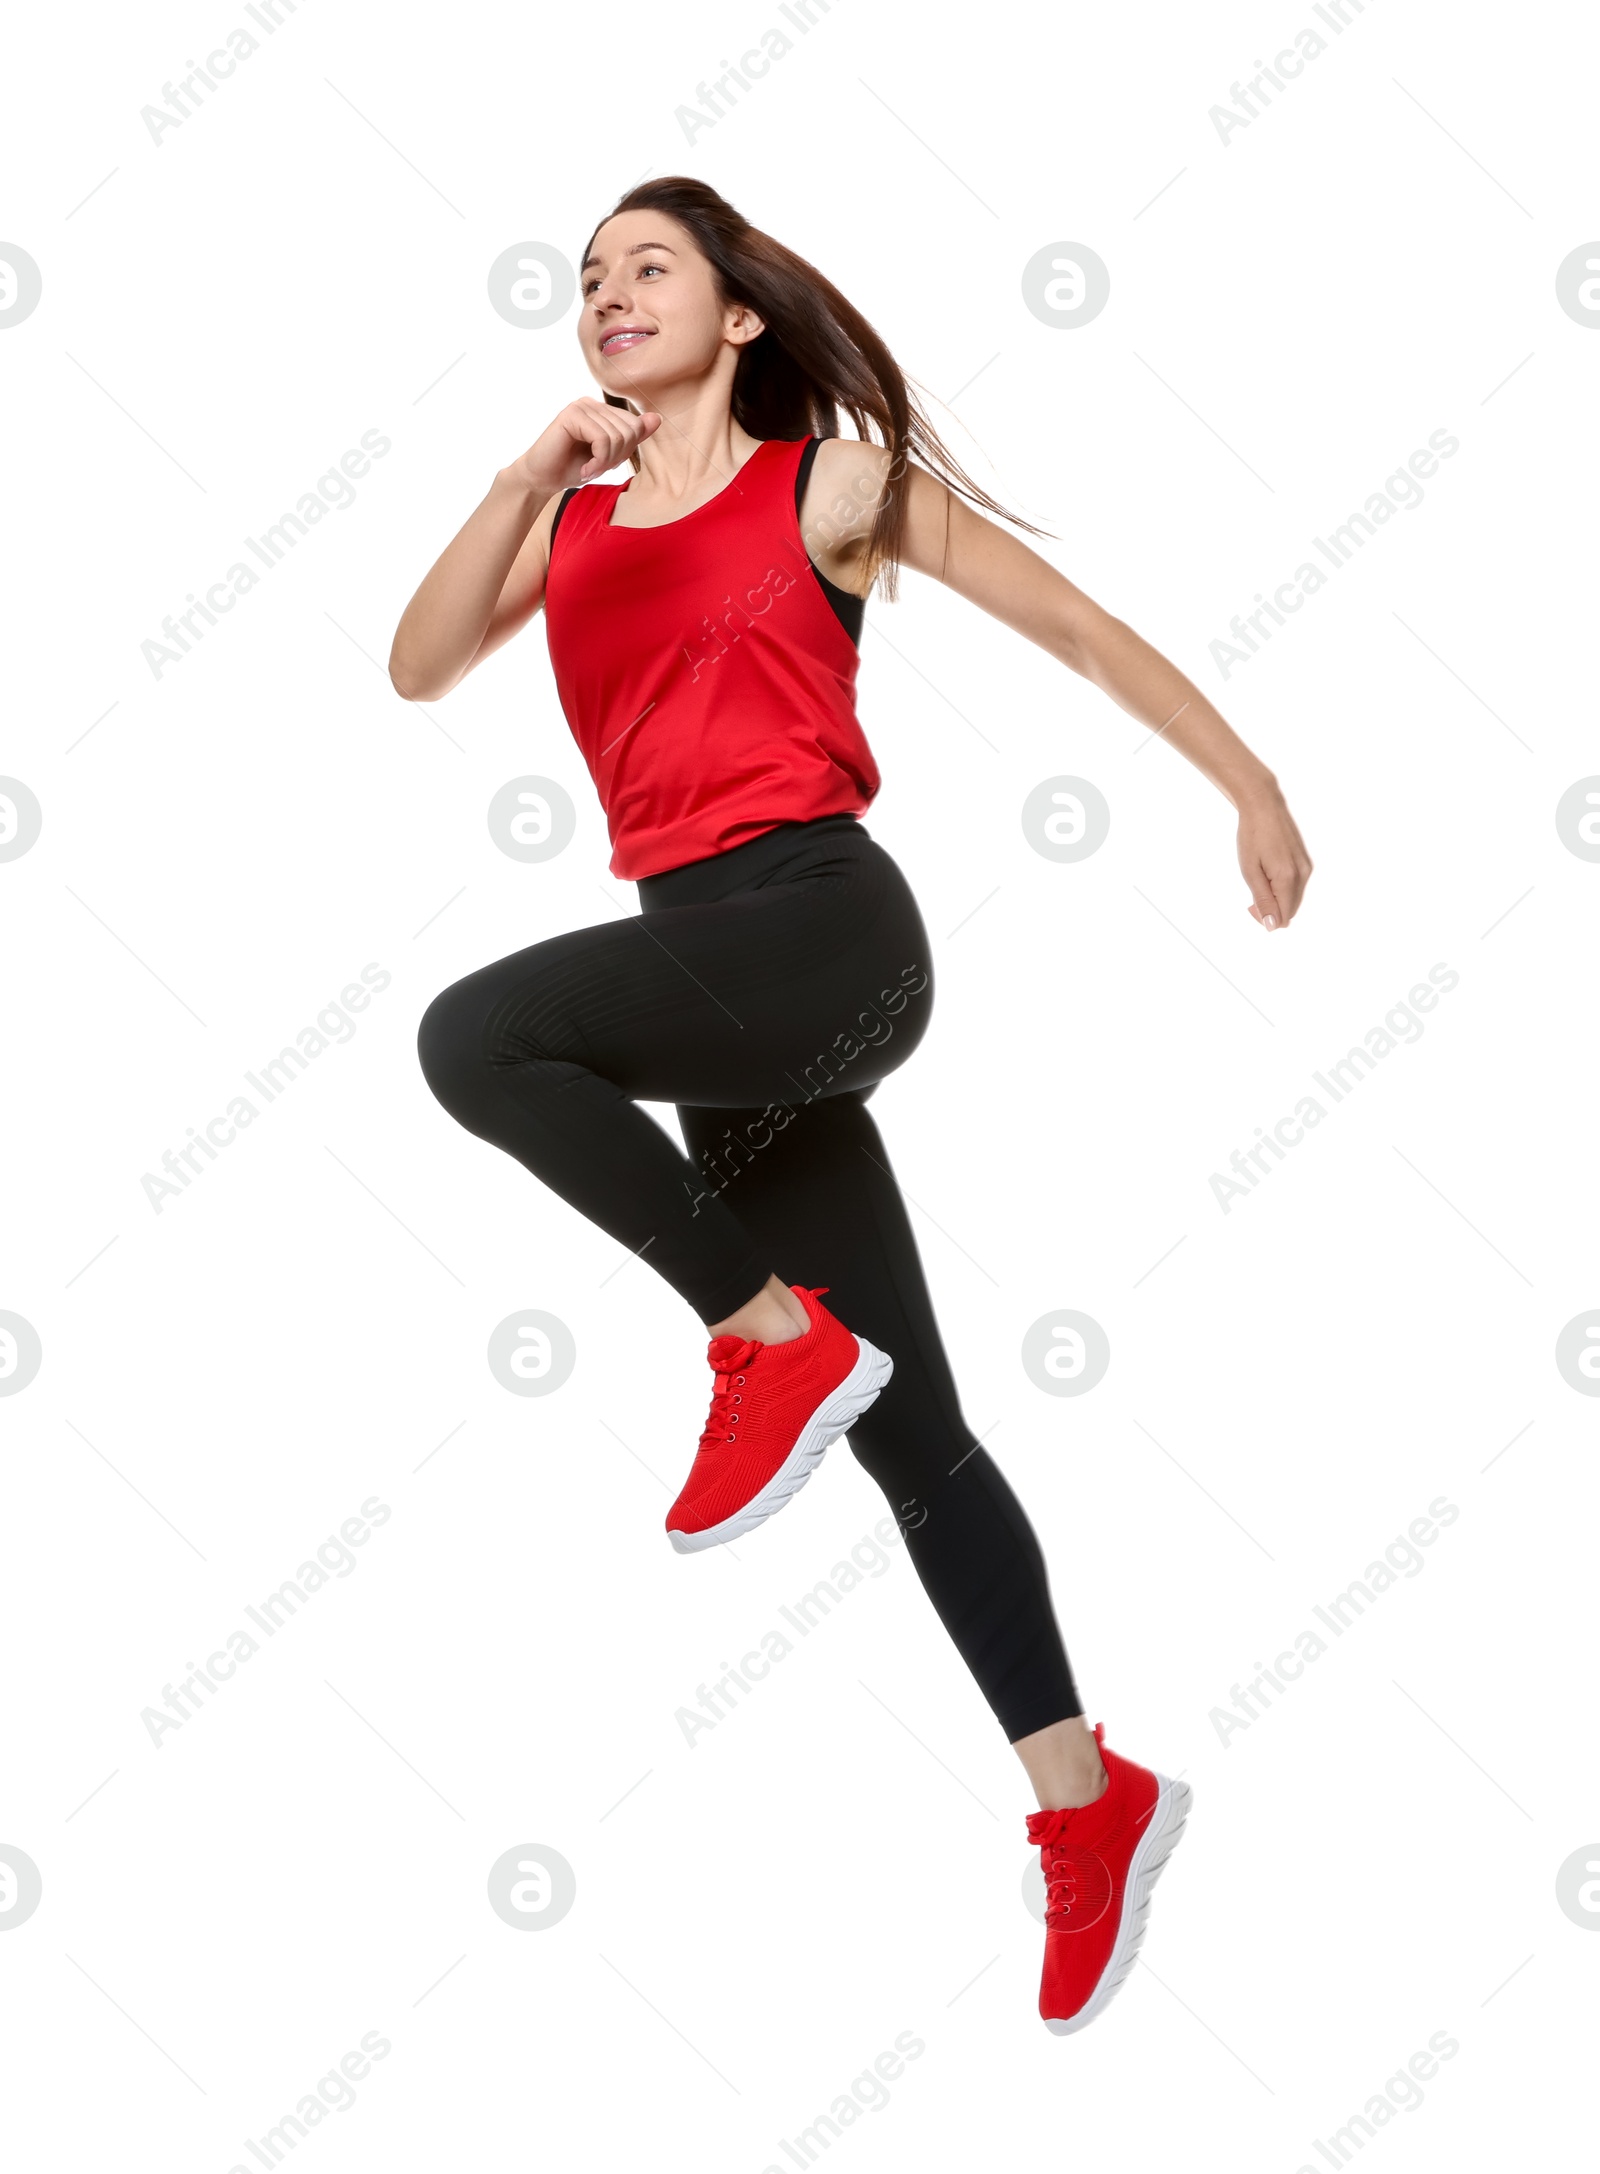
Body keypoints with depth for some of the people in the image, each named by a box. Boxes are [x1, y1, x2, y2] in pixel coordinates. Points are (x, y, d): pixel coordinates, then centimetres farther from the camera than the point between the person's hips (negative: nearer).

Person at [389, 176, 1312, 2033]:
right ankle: (1087, 1801, 15)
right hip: (714, 976, 6)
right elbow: (418, 666, 4)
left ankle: (777, 1339, -12)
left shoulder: (835, 482, 5)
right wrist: (537, 468, -4)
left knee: (477, 1035, -28)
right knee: (911, 1439, 6)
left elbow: (1077, 626, 9)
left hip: (824, 923, -6)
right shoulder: (573, 525, 18)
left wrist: (1253, 788, 9)